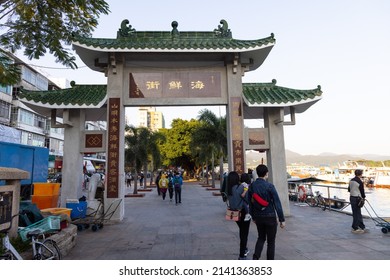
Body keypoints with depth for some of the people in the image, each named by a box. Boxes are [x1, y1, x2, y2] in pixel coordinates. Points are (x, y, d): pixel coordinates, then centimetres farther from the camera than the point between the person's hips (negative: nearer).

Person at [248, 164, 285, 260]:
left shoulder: (251, 186, -2)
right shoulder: (269, 186, -16)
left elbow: (250, 203, 5)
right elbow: (277, 203, -15)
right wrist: (282, 219, -7)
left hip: (258, 217, 4)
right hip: (270, 217, -4)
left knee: (261, 238, 22)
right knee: (271, 241, 11)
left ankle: (255, 257, 7)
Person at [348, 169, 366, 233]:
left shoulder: (351, 180, 7)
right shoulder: (360, 182, -17)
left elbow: (349, 189, 14)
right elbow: (362, 191, -9)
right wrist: (364, 197, 9)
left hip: (351, 197, 8)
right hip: (357, 199, -8)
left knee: (358, 213, 17)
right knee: (357, 213, 1)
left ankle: (362, 226, 29)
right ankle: (355, 228, 8)